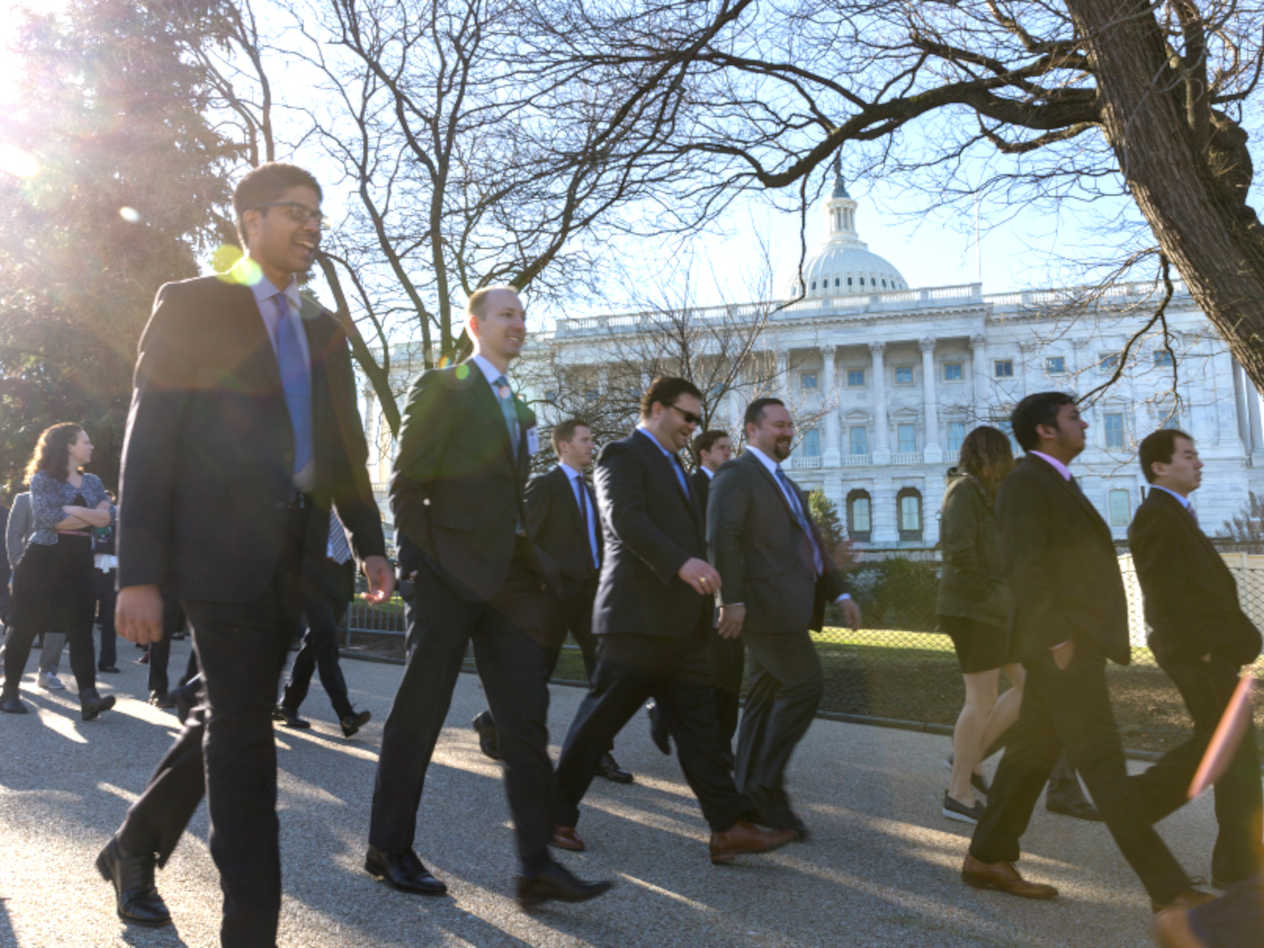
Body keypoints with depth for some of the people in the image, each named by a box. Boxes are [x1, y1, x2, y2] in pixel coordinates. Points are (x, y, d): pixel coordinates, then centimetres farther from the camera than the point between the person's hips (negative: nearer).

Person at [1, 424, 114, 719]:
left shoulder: (93, 482, 15)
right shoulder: (43, 479, 0)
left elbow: (107, 515, 1)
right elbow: (46, 517, -15)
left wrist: (71, 511, -11)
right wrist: (89, 516, -9)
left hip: (79, 562, 4)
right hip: (43, 558, -3)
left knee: (80, 627, -7)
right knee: (25, 625, 2)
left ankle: (88, 697, -16)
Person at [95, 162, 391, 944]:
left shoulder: (324, 327, 16)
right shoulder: (192, 305, -1)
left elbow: (343, 441, 19)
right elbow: (150, 440, -7)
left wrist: (369, 540, 13)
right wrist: (139, 573, -13)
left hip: (290, 555, 6)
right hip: (221, 549, -6)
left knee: (230, 719, 15)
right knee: (243, 732, -3)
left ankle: (135, 850, 38)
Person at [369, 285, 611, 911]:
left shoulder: (518, 409, 21)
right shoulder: (441, 387, -2)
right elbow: (406, 484, -8)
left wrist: (531, 562, 9)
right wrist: (422, 562, -13)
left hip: (507, 577, 7)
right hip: (451, 574, -7)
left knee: (526, 721, 2)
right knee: (419, 713, 4)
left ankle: (537, 866, 6)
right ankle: (389, 849, 20)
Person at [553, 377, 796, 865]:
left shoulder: (673, 466, 24)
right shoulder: (622, 454, -5)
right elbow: (625, 519, -21)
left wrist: (704, 581, 19)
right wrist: (681, 562, -32)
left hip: (682, 622, 9)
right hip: (638, 616, -9)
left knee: (700, 724, 4)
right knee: (599, 720, 1)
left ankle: (729, 826, 5)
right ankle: (556, 814, 16)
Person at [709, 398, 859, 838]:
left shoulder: (785, 484, 25)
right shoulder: (737, 475, -6)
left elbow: (811, 541, 26)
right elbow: (721, 536, -18)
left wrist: (840, 592, 17)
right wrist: (732, 599, -25)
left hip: (787, 607, 9)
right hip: (765, 604, -9)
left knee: (767, 698, 10)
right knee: (806, 685, -12)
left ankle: (752, 800, 16)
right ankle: (765, 783, -2)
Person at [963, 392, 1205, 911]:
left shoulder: (1056, 483, 21)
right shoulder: (1025, 482, -10)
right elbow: (1025, 566, -19)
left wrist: (1069, 636, 16)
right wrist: (1057, 637, -22)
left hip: (1076, 640, 10)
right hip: (1063, 643, -10)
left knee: (1032, 752, 12)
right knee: (1102, 763, -6)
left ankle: (988, 858, 20)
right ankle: (1169, 887, 0)